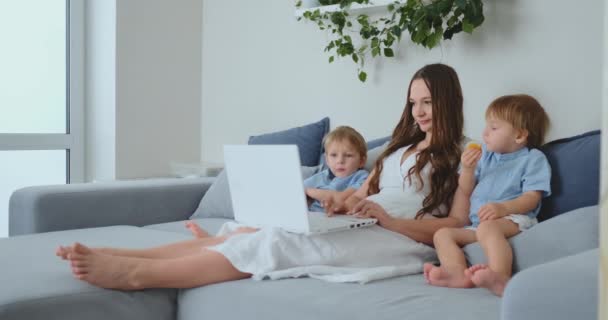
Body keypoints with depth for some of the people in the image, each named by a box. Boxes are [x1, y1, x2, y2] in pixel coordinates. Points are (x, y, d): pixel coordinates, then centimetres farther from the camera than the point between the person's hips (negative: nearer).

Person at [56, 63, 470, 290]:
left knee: (276, 242, -29)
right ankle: (117, 256, -26)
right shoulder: (401, 147, 28)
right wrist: (341, 204, 1)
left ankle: (134, 274, -38)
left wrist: (388, 218, -18)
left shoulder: (462, 159, 7)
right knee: (247, 231, -16)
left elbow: (457, 225, -6)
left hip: (400, 240, -7)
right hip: (356, 228, 7)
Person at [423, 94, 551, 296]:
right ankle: (458, 273, -38)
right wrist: (468, 169, 2)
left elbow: (532, 197, -8)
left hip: (513, 220, -7)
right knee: (442, 234, -12)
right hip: (477, 224, 7)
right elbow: (465, 193, 23)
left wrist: (503, 208, -26)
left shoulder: (533, 158, 5)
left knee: (487, 227, -38)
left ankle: (500, 278, -57)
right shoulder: (485, 155, 23)